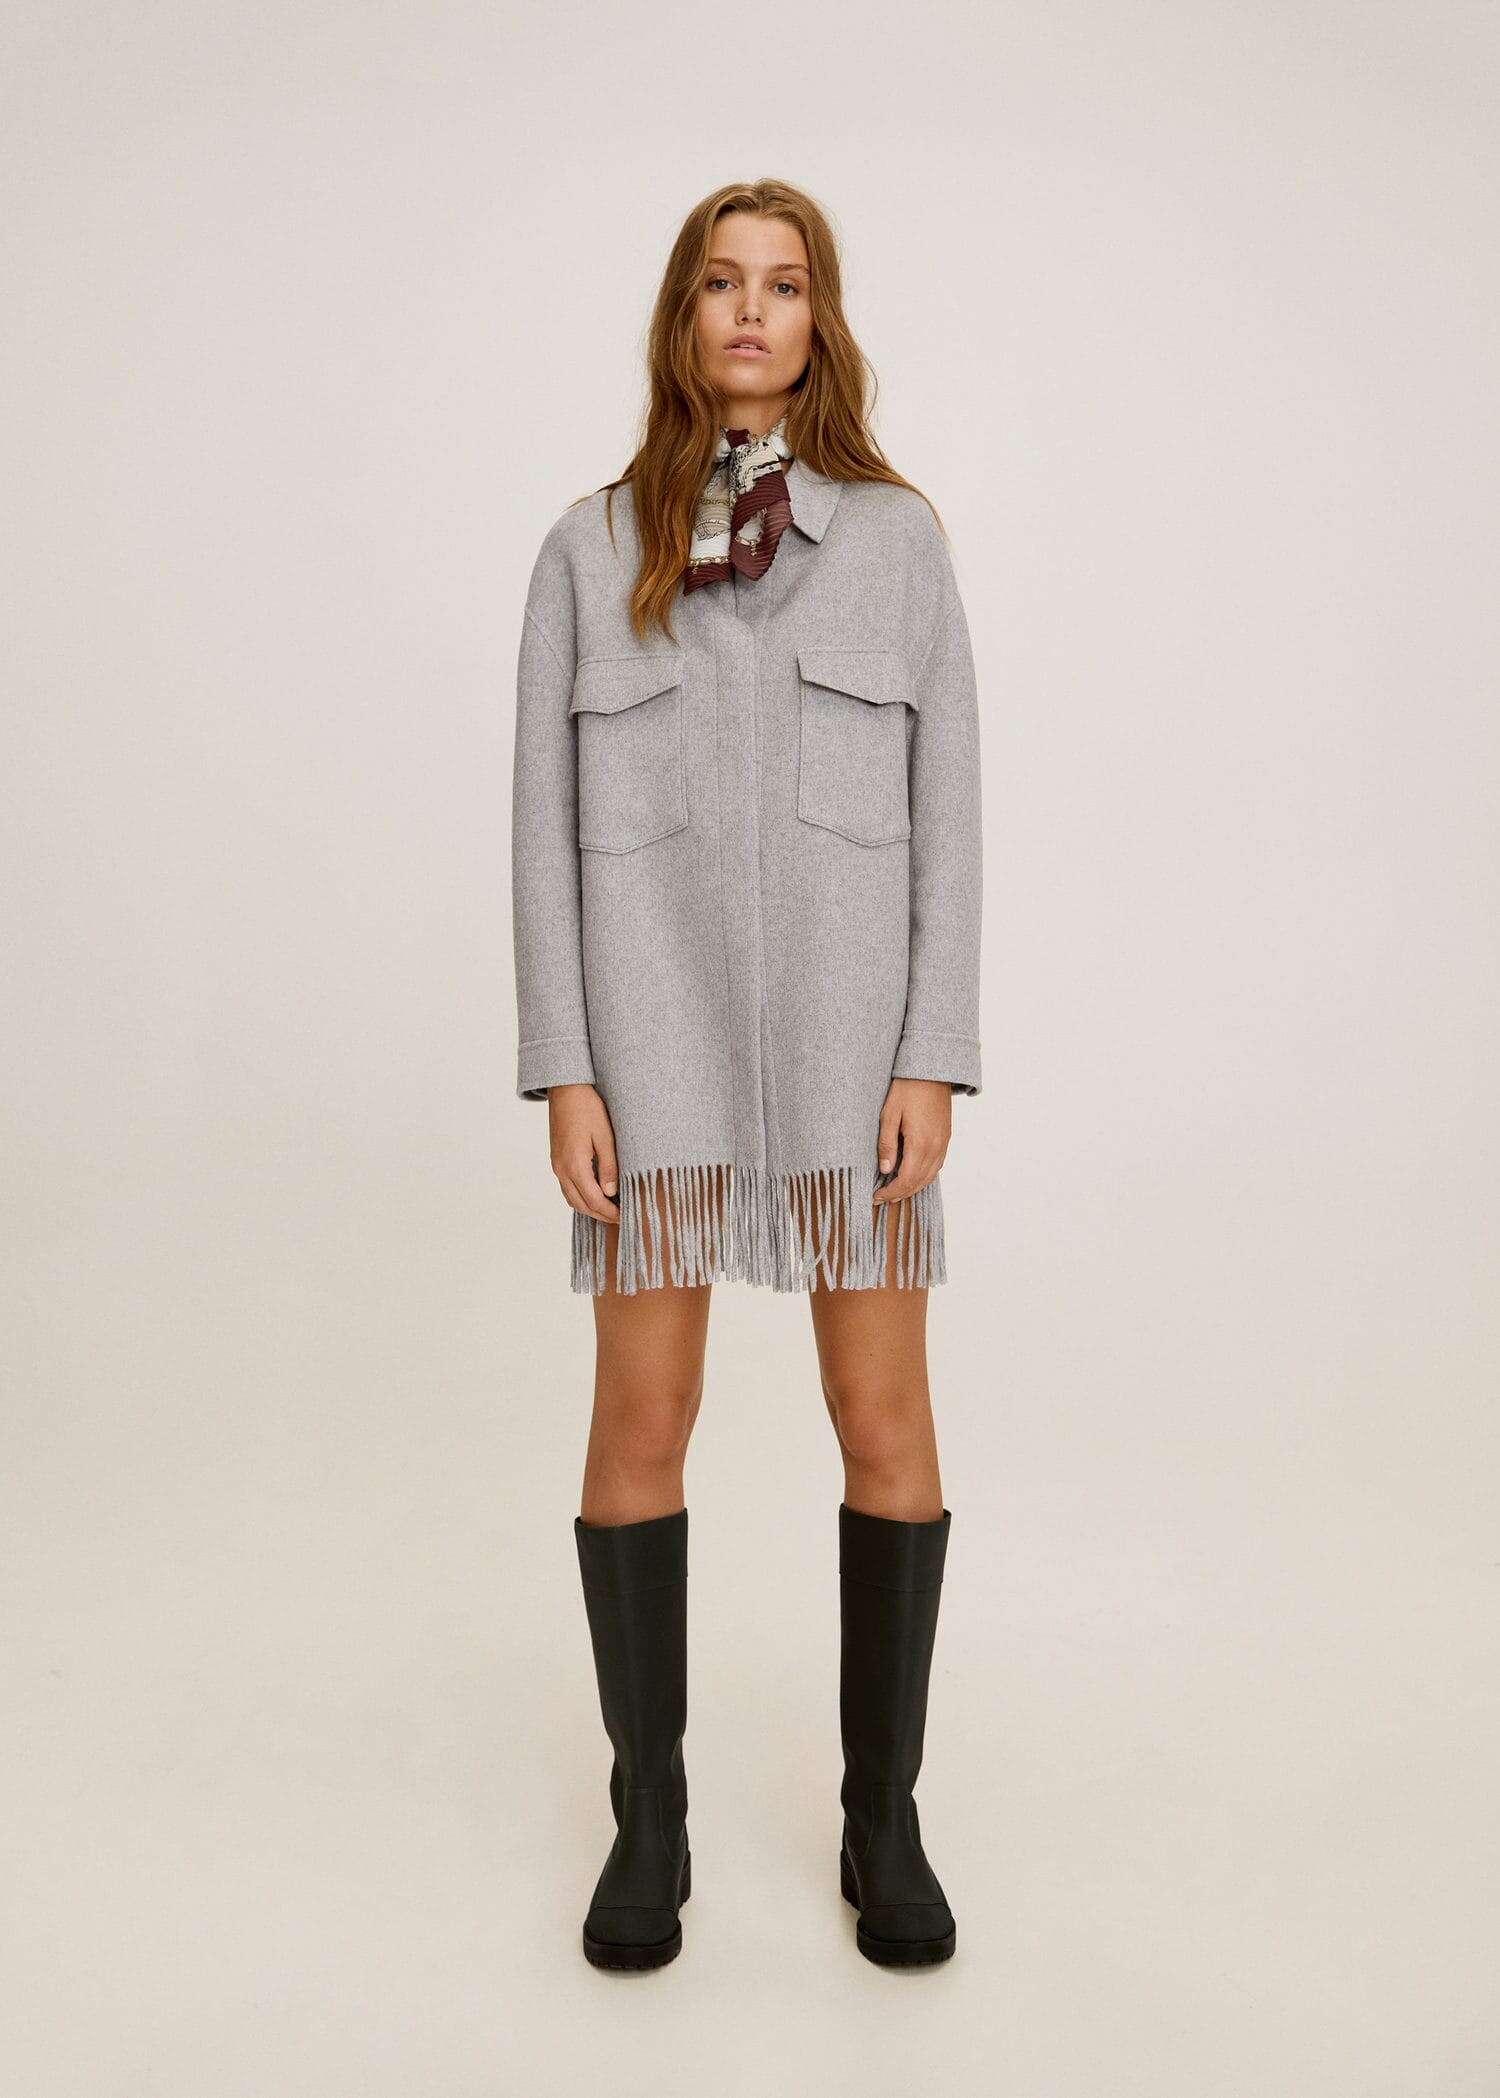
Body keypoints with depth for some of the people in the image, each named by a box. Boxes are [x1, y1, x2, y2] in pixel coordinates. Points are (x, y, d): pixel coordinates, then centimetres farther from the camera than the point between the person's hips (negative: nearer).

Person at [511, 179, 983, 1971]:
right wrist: (563, 1068, -5)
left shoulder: (898, 534, 8)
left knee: (886, 1424, 1)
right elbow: (547, 816, 4)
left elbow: (946, 806, 3)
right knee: (641, 1424, 1)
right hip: (660, 1020, 0)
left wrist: (934, 1058, -7)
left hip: (849, 1020, 0)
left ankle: (883, 1821, 21)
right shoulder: (591, 547, 8)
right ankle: (650, 1823, 21)